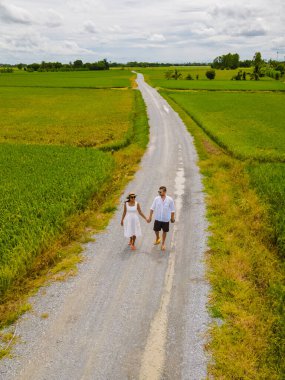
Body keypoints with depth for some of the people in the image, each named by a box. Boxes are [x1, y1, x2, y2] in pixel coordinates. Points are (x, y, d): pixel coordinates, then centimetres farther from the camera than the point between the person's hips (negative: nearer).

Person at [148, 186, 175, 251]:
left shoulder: (170, 199, -15)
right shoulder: (156, 199, -10)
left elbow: (172, 210, -5)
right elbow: (152, 208, -3)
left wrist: (172, 218, 1)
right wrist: (150, 217, -2)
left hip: (166, 219, -1)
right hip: (157, 219, 2)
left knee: (164, 231, 13)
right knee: (156, 230, 15)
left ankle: (163, 243, 35)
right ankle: (157, 238, 48)